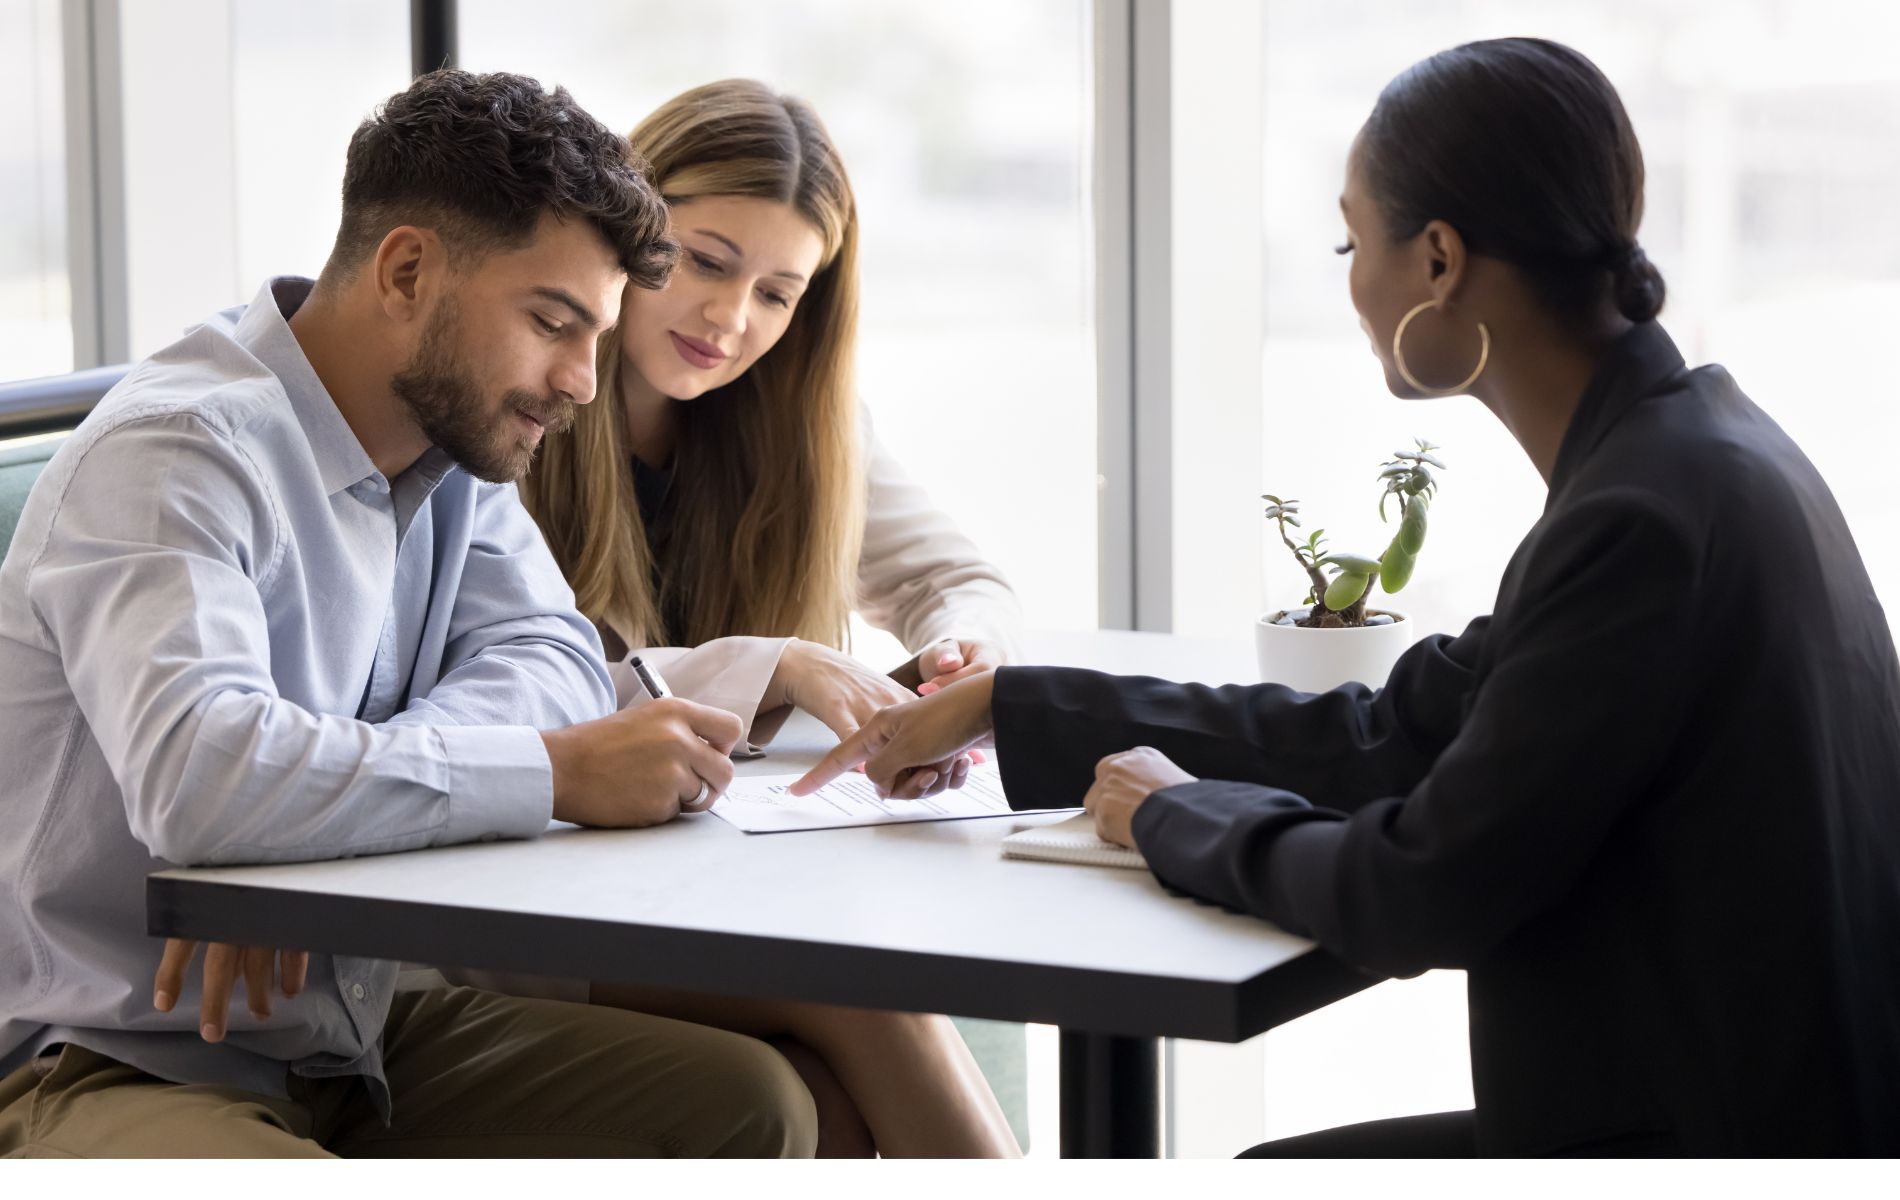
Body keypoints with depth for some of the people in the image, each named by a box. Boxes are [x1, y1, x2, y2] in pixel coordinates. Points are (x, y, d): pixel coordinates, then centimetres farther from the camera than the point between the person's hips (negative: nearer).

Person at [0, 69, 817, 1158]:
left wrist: (319, 800, -20)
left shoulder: (454, 435, 8)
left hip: (350, 1025, 9)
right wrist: (565, 773, -29)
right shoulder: (178, 452, -19)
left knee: (750, 1104, -5)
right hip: (115, 1064, -9)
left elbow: (551, 655, -1)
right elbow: (198, 771, -35)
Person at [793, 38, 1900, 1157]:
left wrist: (1181, 815, 0)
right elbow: (1393, 736, 13)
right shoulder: (1684, 454, 8)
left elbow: (1419, 899, -20)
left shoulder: (1647, 513, -23)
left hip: (1708, 1147, -9)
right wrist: (1002, 709, 16)